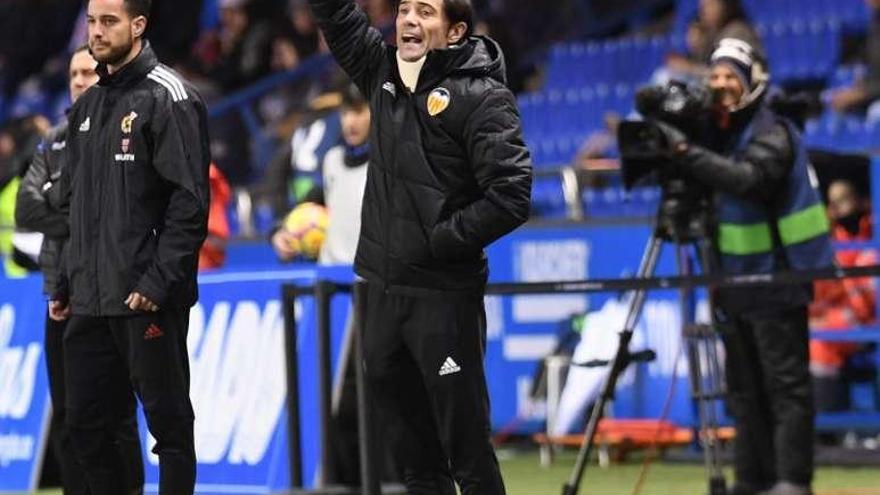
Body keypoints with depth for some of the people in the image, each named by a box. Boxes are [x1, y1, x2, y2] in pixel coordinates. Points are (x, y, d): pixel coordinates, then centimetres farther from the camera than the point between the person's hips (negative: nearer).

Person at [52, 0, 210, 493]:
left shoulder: (169, 98, -8)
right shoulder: (88, 106, 16)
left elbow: (190, 201, -14)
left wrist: (159, 281, -21)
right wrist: (65, 283, 15)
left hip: (148, 299, -8)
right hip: (89, 299, 8)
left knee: (168, 419, -1)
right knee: (84, 420, 8)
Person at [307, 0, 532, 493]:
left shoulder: (482, 96, -11)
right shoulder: (384, 70, 9)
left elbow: (510, 197, -16)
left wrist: (440, 240, -14)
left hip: (444, 296, -7)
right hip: (383, 287, 7)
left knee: (467, 447, -3)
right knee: (411, 448, 14)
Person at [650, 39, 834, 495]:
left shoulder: (773, 134, -11)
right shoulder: (718, 132, 12)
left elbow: (748, 179, -30)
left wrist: (684, 151, -33)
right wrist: (663, 150, -5)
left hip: (776, 277, -8)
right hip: (735, 281, 8)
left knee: (785, 384, -8)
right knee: (744, 388, 9)